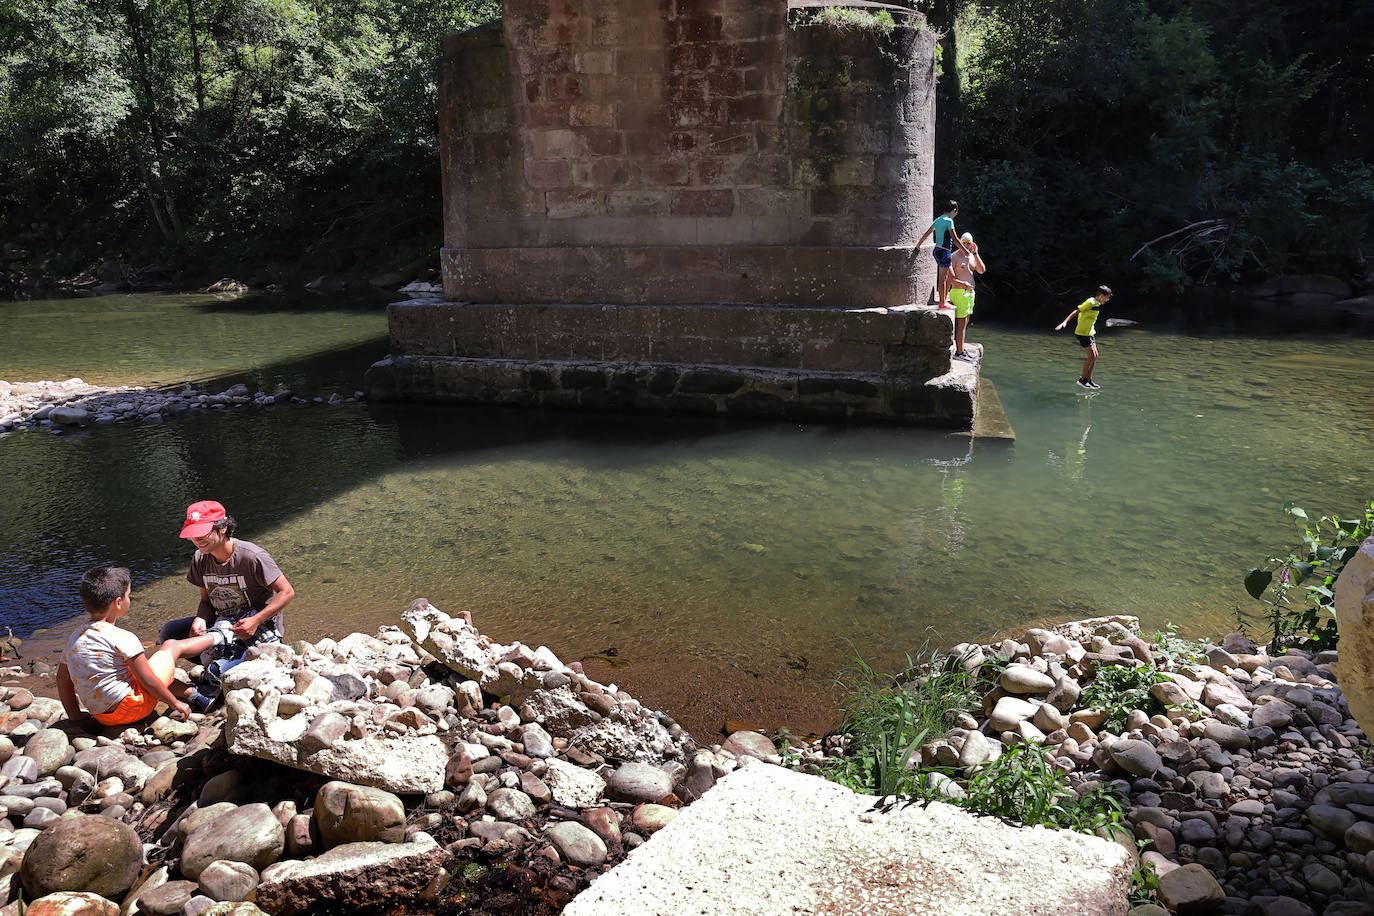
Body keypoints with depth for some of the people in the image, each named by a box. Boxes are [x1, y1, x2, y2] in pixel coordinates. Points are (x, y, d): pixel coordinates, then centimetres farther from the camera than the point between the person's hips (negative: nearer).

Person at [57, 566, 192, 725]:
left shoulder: (74, 638, 7)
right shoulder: (123, 638, -16)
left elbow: (63, 681, 14)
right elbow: (148, 681, -13)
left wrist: (76, 718, 21)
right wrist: (176, 703, -2)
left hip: (102, 717, 8)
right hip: (129, 709, -7)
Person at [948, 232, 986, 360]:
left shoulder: (972, 256, 14)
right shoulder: (954, 257, -8)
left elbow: (982, 270, 2)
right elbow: (950, 278, -13)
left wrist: (975, 253, -2)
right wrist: (963, 284, -24)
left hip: (969, 292, 8)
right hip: (959, 292, -8)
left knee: (964, 322, 11)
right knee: (961, 323, -9)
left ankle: (960, 349, 17)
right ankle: (959, 352, -7)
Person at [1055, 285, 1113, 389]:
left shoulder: (1097, 303, 10)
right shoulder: (1090, 302, -18)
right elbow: (1076, 311, -20)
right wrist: (1064, 322, -26)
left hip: (1090, 332, 9)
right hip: (1083, 333, -9)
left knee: (1095, 355, 8)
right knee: (1091, 356, -7)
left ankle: (1088, 380, 15)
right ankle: (1082, 380, 4)